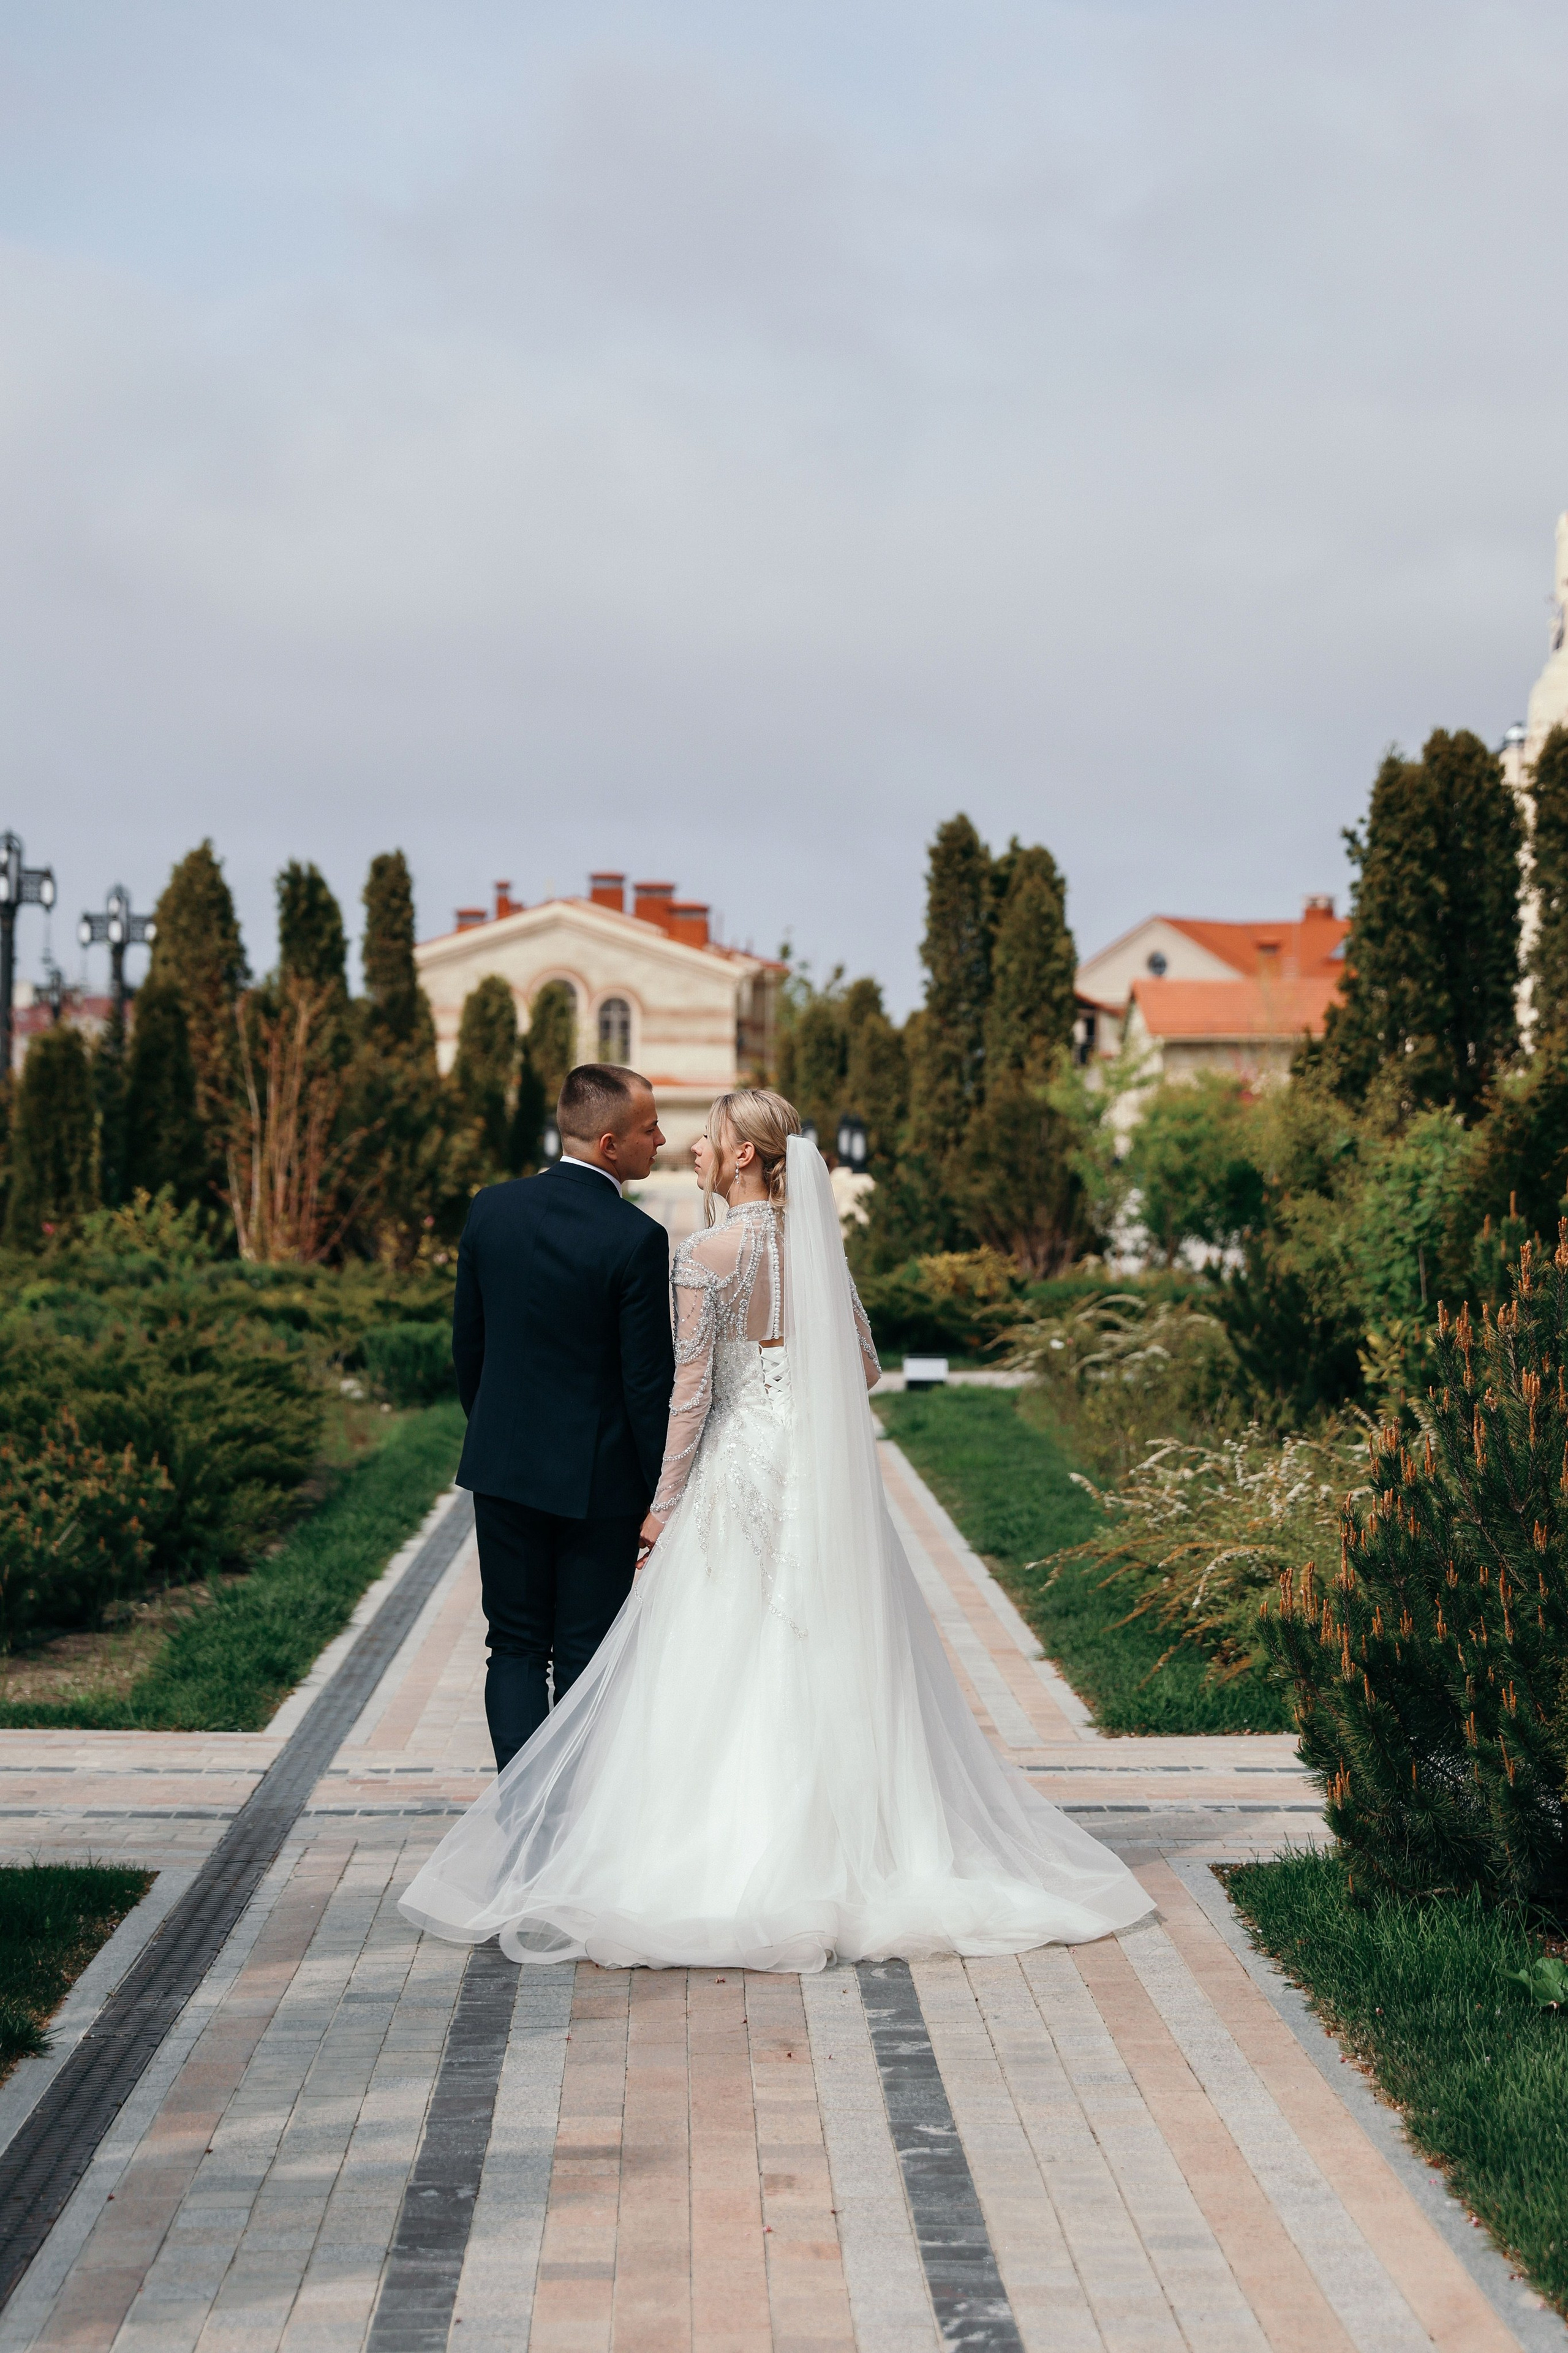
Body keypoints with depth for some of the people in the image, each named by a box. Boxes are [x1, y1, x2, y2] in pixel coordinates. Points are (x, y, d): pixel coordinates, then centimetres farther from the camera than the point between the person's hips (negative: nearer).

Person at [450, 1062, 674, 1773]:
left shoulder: (491, 1209, -2)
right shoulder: (635, 1240, -18)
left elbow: (466, 1342, 7)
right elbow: (648, 1382, -14)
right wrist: (663, 1499, -5)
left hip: (503, 1467, 4)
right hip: (597, 1476, -4)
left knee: (516, 1648, 12)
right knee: (585, 1657, 8)